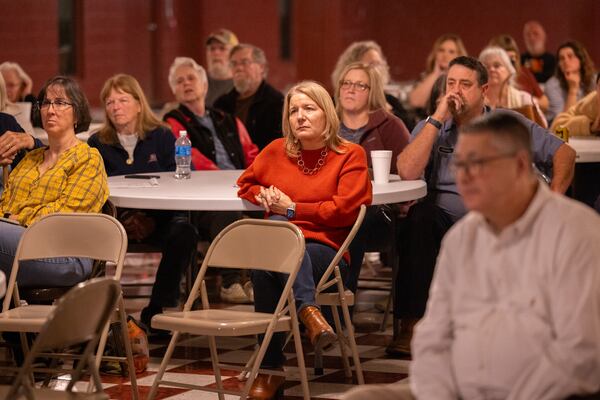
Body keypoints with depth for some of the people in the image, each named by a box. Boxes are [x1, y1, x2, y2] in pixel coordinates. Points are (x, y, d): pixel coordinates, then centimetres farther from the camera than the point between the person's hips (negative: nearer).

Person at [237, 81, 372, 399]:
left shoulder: (350, 155, 4)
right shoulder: (276, 151, 16)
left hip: (327, 250, -3)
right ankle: (308, 310, -39)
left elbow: (344, 209, -7)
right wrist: (263, 196, 7)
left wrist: (292, 209, -5)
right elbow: (246, 184, 31)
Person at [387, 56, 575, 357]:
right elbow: (407, 172, -7)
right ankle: (410, 326, -34)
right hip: (444, 223, 0)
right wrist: (437, 118, -6)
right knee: (418, 217, -34)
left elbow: (563, 152, 12)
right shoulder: (431, 128, 12)